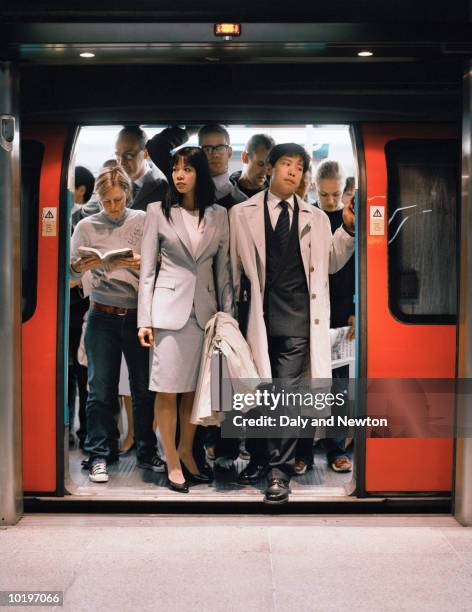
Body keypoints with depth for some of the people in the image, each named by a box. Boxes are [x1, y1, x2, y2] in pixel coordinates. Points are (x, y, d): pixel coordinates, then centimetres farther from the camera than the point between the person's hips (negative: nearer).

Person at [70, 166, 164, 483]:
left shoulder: (143, 221, 4)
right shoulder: (87, 226, 6)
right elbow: (71, 271, 2)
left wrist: (141, 263, -18)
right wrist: (85, 266, -18)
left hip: (139, 314, 0)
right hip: (103, 316, 0)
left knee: (145, 388, 6)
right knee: (101, 389, 2)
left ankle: (147, 452, 21)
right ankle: (100, 455, 13)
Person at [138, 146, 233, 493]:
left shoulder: (218, 215, 7)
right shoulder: (158, 212, 1)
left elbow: (223, 269, 10)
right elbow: (147, 269, 0)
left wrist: (227, 314, 5)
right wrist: (145, 319, -5)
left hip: (205, 309, 3)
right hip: (170, 308, -2)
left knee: (194, 388, 9)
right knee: (168, 389, -1)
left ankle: (187, 454, 23)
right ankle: (173, 464, 9)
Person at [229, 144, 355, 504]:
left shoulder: (315, 218, 12)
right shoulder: (242, 214, 7)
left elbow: (332, 263, 13)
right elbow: (233, 265, 6)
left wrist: (348, 229, 0)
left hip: (297, 318, 0)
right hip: (260, 316, 1)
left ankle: (279, 470, 5)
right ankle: (264, 456, 30)